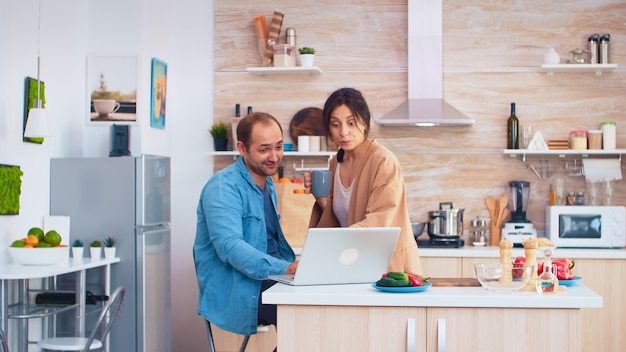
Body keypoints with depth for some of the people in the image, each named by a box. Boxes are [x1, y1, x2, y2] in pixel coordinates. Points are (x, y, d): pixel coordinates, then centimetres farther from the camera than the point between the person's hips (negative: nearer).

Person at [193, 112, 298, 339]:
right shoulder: (223, 187, -13)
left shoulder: (268, 184, 15)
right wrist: (286, 268, -37)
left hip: (268, 281, 8)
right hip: (234, 294, -8)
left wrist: (296, 265, 2)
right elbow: (229, 246, -26)